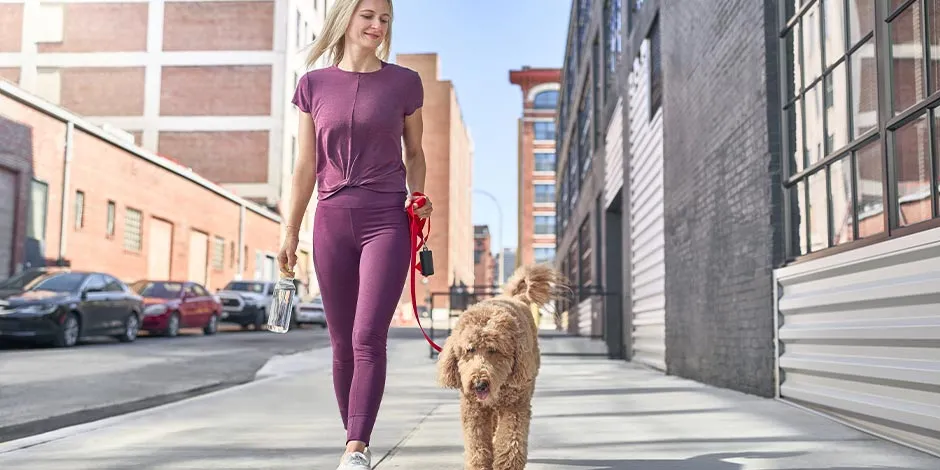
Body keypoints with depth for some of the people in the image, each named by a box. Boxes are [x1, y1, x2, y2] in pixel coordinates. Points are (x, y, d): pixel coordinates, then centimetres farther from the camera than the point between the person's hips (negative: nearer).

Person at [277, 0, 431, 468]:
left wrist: (417, 196, -5)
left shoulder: (404, 82, 4)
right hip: (332, 221, 2)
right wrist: (290, 232, 6)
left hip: (387, 219, -2)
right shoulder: (314, 85, 8)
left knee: (368, 336, -14)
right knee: (342, 343, 7)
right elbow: (306, 167, 9)